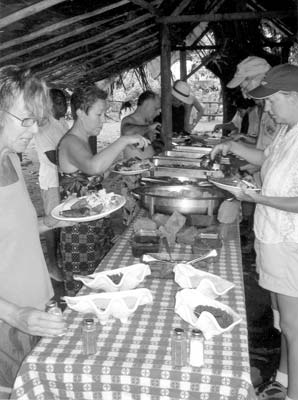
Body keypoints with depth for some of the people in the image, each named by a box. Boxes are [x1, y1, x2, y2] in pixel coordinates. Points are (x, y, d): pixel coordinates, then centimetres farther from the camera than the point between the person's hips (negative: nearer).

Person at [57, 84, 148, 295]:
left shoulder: (83, 141, 12)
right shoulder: (70, 142, -17)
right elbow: (94, 166, -40)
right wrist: (125, 140, -30)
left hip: (98, 225, 9)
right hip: (80, 232, -9)